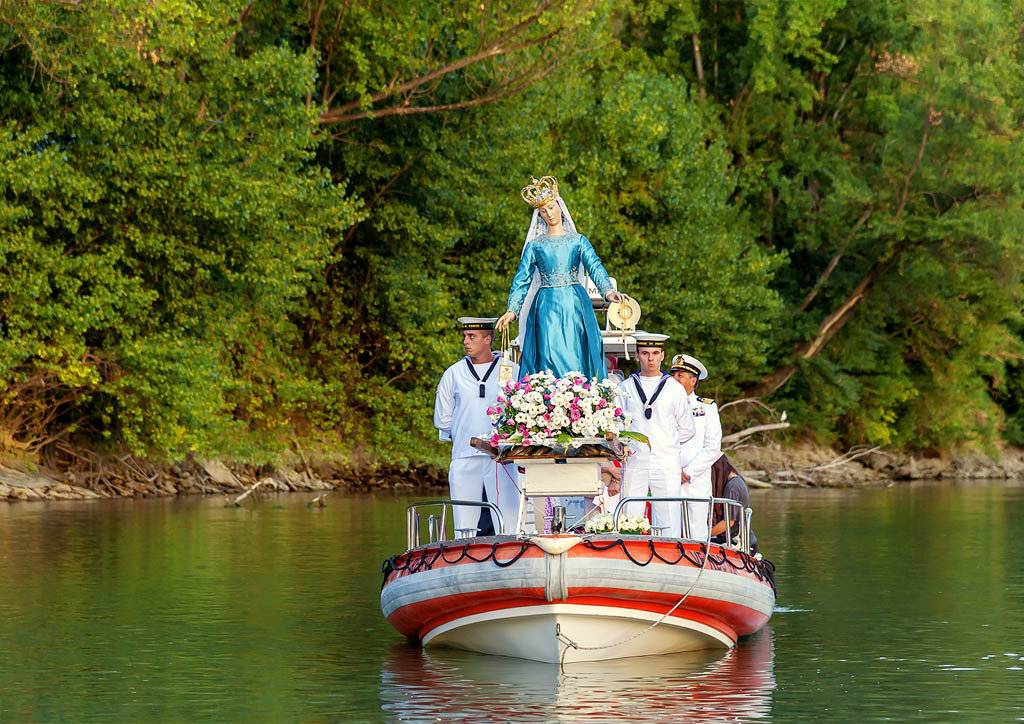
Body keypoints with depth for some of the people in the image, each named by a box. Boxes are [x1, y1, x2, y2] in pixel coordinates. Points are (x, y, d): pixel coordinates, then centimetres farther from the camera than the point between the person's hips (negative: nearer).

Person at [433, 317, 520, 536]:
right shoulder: (453, 374, 12)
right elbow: (442, 420, 19)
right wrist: (463, 438, 12)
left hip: (501, 458, -2)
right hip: (464, 458, 2)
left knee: (509, 524, -9)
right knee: (464, 527, -3)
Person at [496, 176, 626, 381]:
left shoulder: (578, 241, 11)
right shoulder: (535, 245, 12)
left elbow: (595, 267, -3)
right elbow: (522, 279, 7)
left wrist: (608, 291, -21)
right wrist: (512, 310, -6)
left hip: (575, 305, 0)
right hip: (546, 309, 0)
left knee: (575, 360, -6)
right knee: (549, 360, -10)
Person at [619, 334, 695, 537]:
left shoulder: (675, 389, 9)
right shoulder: (626, 388, 11)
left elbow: (687, 430, 15)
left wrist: (665, 443, 12)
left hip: (666, 466, -1)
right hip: (634, 464, 1)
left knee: (668, 524, -6)